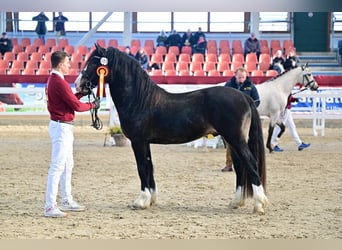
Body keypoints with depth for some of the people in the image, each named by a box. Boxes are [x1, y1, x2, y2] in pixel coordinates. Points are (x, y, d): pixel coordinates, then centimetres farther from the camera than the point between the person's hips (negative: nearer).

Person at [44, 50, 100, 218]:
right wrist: (92, 105, -1)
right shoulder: (59, 83, -20)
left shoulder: (52, 80, 11)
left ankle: (67, 200, 28)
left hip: (63, 127, 11)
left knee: (67, 165, 19)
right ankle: (50, 207, -10)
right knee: (57, 166, -10)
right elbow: (76, 106, -16)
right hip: (62, 127, -11)